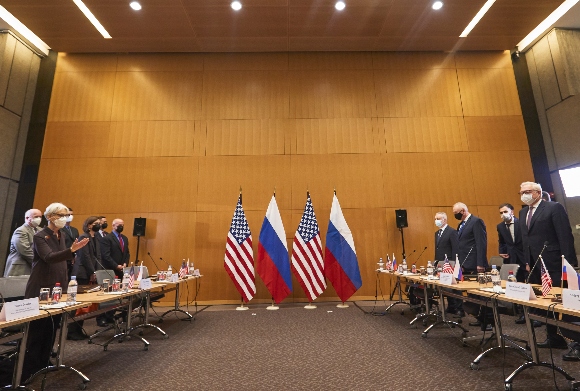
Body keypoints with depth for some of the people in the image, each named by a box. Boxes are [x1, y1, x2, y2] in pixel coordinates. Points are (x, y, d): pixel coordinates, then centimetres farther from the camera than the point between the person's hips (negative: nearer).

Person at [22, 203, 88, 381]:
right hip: (41, 290, -7)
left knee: (52, 329, 13)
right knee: (37, 330, 0)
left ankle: (44, 364, 25)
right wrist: (72, 249, -44)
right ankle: (29, 370, 12)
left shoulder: (61, 235, 10)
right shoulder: (40, 236, -13)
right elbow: (49, 258, -29)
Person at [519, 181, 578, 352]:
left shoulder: (554, 208, -7)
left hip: (553, 264, -7)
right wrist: (527, 261, 11)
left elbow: (566, 236, -12)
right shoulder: (523, 213, 13)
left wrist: (568, 263, -16)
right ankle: (553, 338, 25)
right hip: (535, 266, 7)